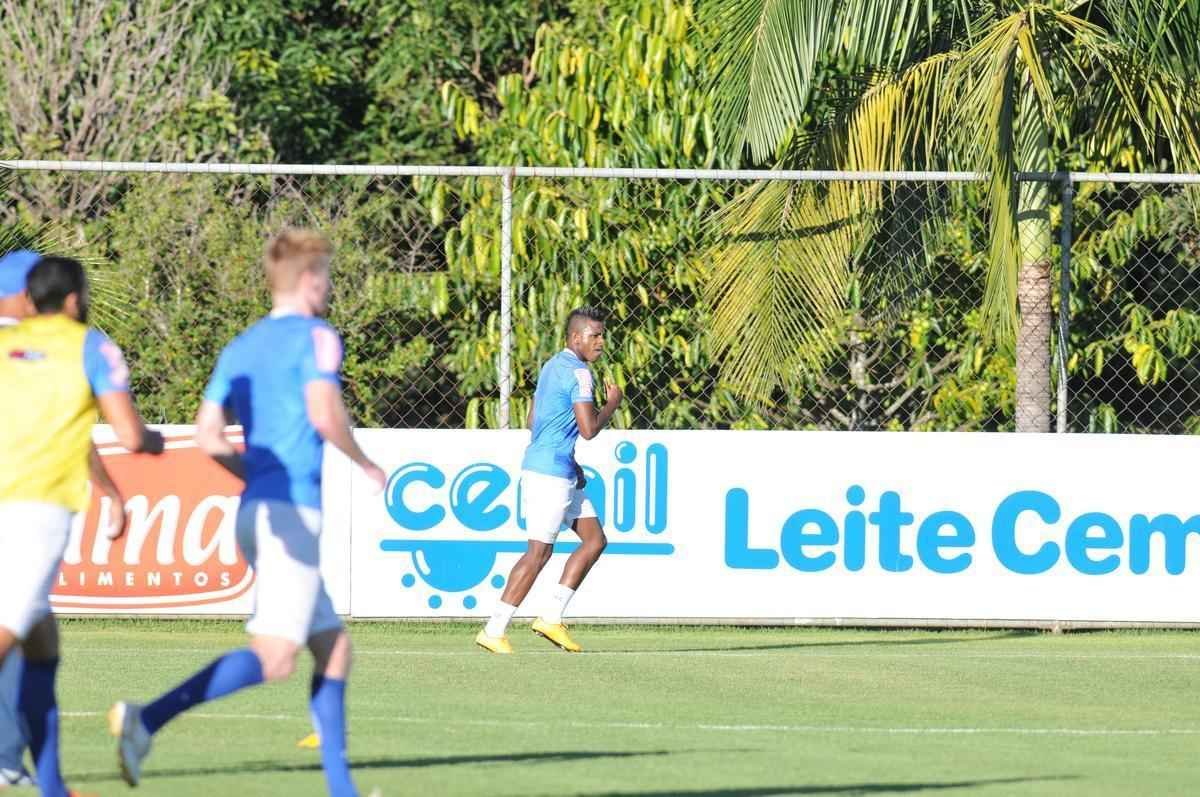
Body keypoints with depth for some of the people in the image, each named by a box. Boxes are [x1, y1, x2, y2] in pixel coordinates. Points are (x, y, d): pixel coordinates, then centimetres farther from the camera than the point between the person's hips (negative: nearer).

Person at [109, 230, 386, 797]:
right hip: (293, 510, -9)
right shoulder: (315, 336, -4)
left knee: (333, 646, 14)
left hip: (254, 512, 9)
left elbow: (208, 435, 11)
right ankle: (146, 719, -29)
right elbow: (323, 414, -18)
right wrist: (365, 465, -2)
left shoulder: (240, 348, 17)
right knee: (274, 657, -15)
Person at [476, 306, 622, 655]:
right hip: (550, 474, -10)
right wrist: (612, 403, -3)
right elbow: (589, 429, -21)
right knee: (539, 552, -8)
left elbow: (533, 420, 22)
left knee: (595, 540, 10)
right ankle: (494, 631, -6)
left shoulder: (552, 366, 16)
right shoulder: (578, 373, -15)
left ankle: (551, 618, 8)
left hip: (563, 474, 10)